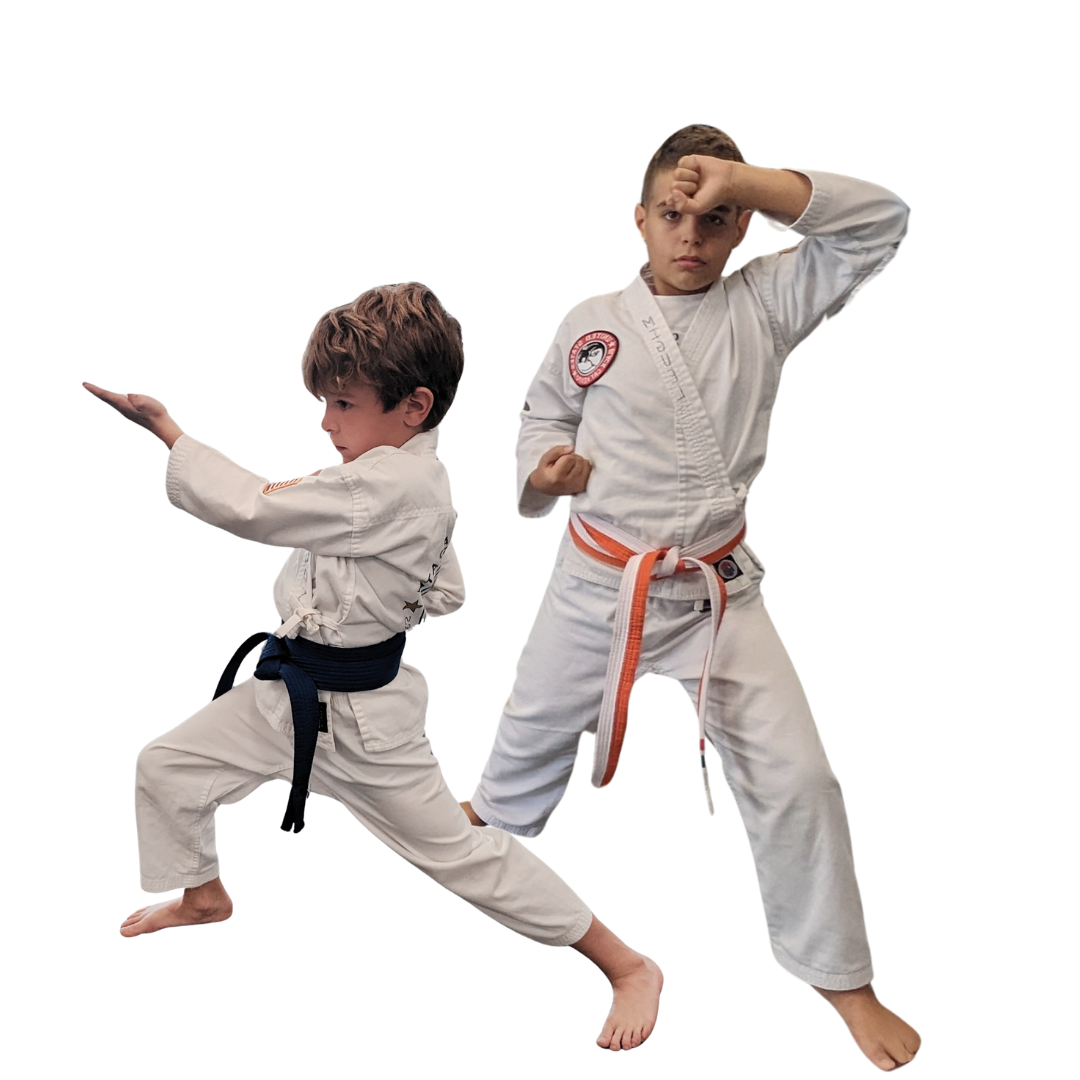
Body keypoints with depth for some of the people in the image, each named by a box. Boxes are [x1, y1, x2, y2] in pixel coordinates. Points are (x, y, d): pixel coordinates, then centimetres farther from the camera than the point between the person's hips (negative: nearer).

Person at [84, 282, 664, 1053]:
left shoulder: (382, 489, -28)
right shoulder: (419, 480, 3)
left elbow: (249, 506, -23)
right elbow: (444, 594, 15)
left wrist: (162, 425, -13)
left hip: (359, 715, -10)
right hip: (292, 691, 10)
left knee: (458, 850, 0)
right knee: (164, 767, 14)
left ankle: (627, 966, 17)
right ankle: (204, 895, 44)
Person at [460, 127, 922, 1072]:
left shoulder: (765, 304, -5)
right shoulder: (591, 325, -4)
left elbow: (882, 223, -12)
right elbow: (543, 415, 10)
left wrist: (749, 180, -23)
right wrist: (542, 470, -14)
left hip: (718, 591, -1)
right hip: (596, 581, 1)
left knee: (793, 774, -6)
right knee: (537, 721, 23)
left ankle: (840, 975, 13)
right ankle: (497, 815, 59)